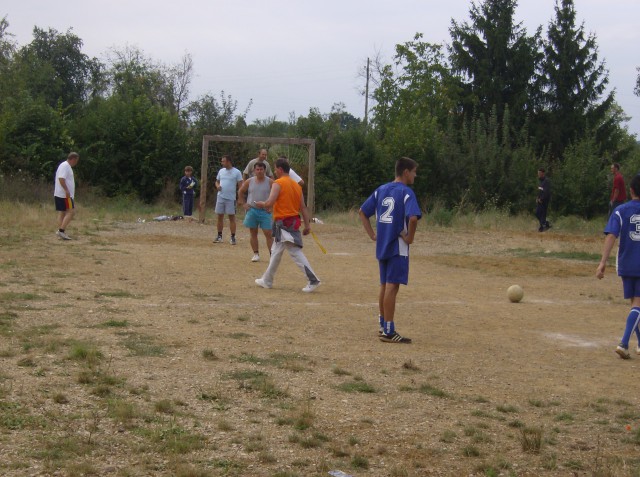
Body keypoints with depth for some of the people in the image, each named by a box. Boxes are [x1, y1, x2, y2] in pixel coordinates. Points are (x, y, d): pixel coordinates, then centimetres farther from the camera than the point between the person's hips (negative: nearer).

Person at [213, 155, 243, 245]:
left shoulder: (237, 172, -5)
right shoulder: (221, 171, 10)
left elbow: (240, 185, -6)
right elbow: (217, 181, 20)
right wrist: (217, 186, -4)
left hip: (231, 198, -5)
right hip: (221, 197, 5)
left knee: (232, 217, -3)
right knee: (220, 216, 8)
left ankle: (233, 237, 1)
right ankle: (219, 236, 16)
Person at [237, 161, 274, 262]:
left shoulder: (270, 182, -3)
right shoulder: (249, 181, 3)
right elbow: (240, 192, 15)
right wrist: (243, 203, 6)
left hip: (265, 211, -2)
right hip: (252, 210, 2)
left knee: (268, 233, -7)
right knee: (253, 233, 6)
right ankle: (256, 254, 14)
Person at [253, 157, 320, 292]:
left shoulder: (278, 184, -10)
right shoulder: (296, 185, 12)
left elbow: (270, 203, -19)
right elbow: (303, 207, 10)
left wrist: (261, 204, 2)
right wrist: (307, 225, 10)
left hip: (283, 223, -8)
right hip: (294, 221, 8)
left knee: (296, 252, -8)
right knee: (276, 252, 15)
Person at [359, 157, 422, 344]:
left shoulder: (381, 190, 11)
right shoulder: (406, 192, -12)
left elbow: (362, 212, 14)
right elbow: (413, 218, -27)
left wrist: (372, 234, 13)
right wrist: (410, 237, -13)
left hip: (381, 245, 7)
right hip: (398, 247, -7)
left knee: (384, 285, 16)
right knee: (392, 286, -5)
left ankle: (383, 326, 25)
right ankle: (388, 331, -3)